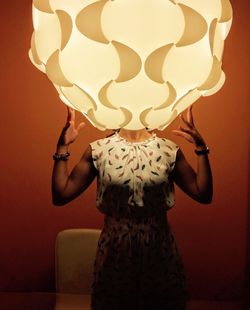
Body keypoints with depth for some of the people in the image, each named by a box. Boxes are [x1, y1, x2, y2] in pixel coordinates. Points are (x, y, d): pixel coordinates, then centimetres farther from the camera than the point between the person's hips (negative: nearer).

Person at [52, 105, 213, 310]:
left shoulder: (168, 150, -2)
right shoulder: (98, 150, -3)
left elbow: (203, 194, -5)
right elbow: (61, 195, -6)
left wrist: (201, 149, -13)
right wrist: (62, 147, -11)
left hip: (159, 249, 1)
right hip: (115, 249, 0)